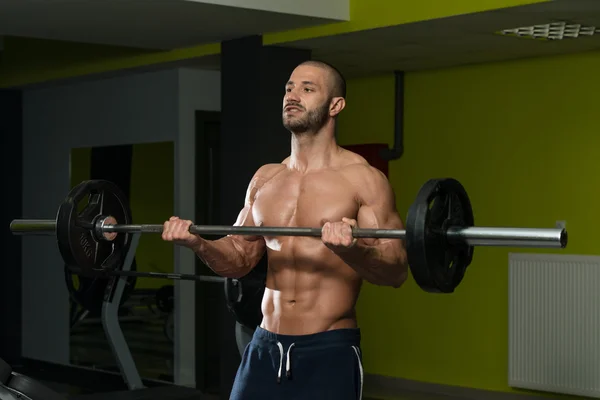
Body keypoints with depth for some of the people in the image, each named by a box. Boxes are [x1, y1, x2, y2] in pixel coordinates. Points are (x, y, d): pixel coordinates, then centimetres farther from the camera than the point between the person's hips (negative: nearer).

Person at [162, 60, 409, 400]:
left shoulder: (363, 180, -7)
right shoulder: (265, 179, 11)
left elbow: (396, 271, -12)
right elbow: (239, 259, 17)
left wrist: (353, 250, -31)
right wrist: (197, 242, -2)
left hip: (329, 352, -5)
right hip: (265, 348, 5)